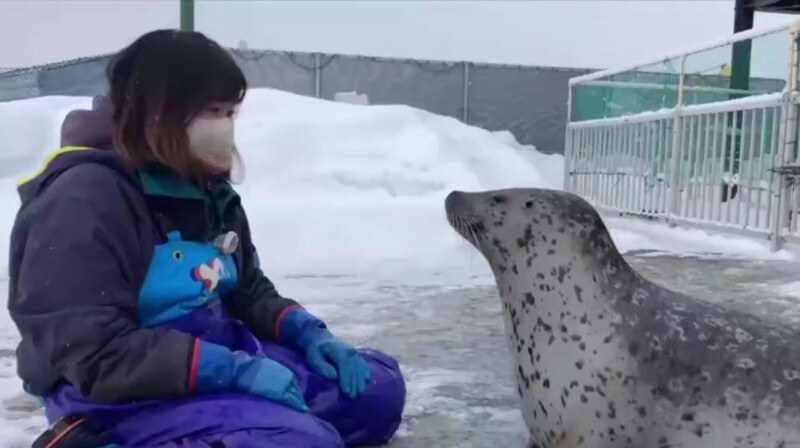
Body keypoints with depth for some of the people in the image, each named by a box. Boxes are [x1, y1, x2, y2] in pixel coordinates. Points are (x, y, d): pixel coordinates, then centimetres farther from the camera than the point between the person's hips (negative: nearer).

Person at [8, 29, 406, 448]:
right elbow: (97, 356, -23)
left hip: (219, 362, 9)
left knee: (378, 386, 5)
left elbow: (249, 292, 15)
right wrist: (236, 369, -27)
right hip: (124, 397, -9)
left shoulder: (206, 189, 8)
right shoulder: (85, 198, -18)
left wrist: (308, 333, -4)